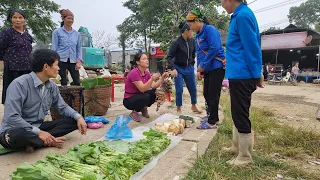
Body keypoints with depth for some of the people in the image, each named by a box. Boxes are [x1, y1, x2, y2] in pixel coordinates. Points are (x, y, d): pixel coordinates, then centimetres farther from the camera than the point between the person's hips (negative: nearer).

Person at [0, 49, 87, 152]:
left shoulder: (52, 87, 0)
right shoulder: (19, 84, -20)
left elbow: (62, 107, 12)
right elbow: (12, 117, -25)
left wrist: (78, 117, -7)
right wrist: (38, 132, -27)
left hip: (38, 128, 7)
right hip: (15, 130, -7)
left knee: (73, 121, -4)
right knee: (17, 136, -42)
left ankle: (37, 141, -17)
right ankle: (49, 142, -15)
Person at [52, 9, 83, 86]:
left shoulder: (77, 34, 12)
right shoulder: (57, 32, 3)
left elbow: (79, 49, 13)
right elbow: (54, 48, 2)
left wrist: (79, 61, 0)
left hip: (73, 62, 3)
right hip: (61, 61, -3)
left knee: (77, 82, -3)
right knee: (63, 83, 0)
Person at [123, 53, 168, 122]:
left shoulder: (146, 73, 0)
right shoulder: (134, 73, -24)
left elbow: (153, 86, -7)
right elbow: (142, 89, -31)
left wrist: (162, 79, -20)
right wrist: (152, 79, -42)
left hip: (139, 96, 7)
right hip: (129, 100, -7)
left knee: (155, 92, -15)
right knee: (146, 97, -33)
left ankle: (143, 109, 8)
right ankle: (134, 112, -5)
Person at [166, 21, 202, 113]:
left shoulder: (192, 41, -3)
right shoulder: (176, 42, -17)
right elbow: (169, 57, -16)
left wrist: (192, 64, 11)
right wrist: (172, 68, -27)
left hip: (189, 68, 5)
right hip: (179, 68, -5)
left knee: (193, 88, 10)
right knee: (179, 90, -3)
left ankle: (194, 106, 28)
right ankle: (178, 108, 14)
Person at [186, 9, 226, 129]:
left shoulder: (209, 30, -13)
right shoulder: (198, 35, 14)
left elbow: (214, 49, -23)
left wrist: (202, 65, -18)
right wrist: (199, 70, 6)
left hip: (216, 67, -9)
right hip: (208, 69, 9)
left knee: (213, 96, -3)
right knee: (207, 94, 11)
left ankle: (212, 122, 8)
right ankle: (213, 118, 25)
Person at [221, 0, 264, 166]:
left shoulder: (242, 16, -16)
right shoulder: (240, 15, 15)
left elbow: (252, 47, -18)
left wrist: (257, 75, -14)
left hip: (242, 76, -10)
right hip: (239, 74, 10)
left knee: (240, 116, 0)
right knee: (238, 114, 19)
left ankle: (245, 157, 15)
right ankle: (237, 147, 35)